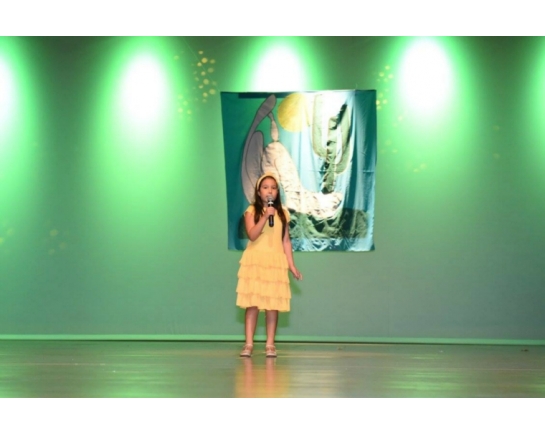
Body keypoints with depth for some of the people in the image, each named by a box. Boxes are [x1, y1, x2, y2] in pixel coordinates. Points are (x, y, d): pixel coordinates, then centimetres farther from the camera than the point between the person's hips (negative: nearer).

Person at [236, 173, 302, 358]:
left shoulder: (282, 213, 9)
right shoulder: (252, 211, 1)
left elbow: (286, 241, 9)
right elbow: (252, 235, -13)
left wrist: (292, 266, 4)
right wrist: (265, 216, -20)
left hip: (276, 262, 2)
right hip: (255, 262, -2)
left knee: (273, 304, 0)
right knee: (253, 303, -4)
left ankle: (270, 344, 5)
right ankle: (248, 344, 0)